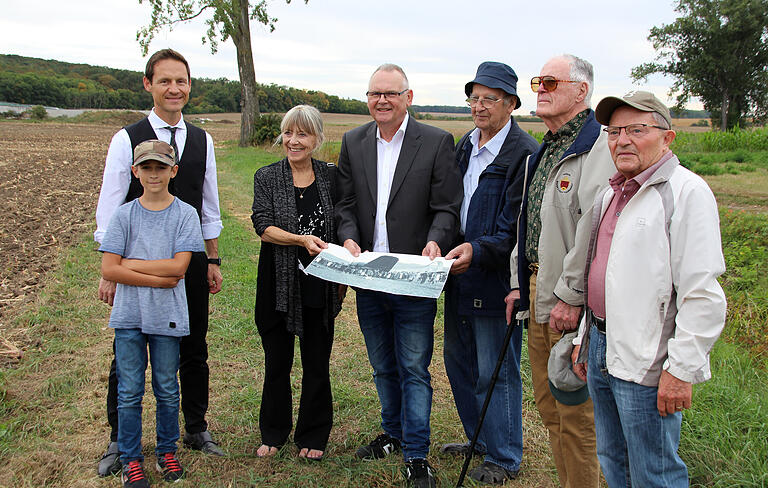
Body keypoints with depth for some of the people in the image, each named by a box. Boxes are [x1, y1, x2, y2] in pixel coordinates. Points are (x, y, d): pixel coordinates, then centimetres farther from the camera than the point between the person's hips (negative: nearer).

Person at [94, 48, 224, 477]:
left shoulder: (202, 140, 5)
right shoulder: (127, 140, -6)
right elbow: (109, 211, -5)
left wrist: (213, 260, 11)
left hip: (190, 264, 3)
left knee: (194, 351, 13)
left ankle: (197, 429, 32)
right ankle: (119, 441, 25)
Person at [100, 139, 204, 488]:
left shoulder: (185, 214, -2)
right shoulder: (124, 215, 0)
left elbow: (178, 266, -12)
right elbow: (109, 269, -7)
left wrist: (130, 264, -10)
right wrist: (158, 279, -13)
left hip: (167, 316, 0)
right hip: (129, 316, 1)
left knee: (167, 390, 11)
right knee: (129, 392, 6)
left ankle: (167, 451, 28)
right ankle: (131, 459, 21)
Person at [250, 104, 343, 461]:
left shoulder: (330, 176, 3)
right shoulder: (267, 177, -1)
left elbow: (343, 227, 9)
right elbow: (264, 227, -11)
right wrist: (302, 239, -26)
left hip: (319, 285, 1)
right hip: (278, 284, 0)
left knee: (317, 365, 9)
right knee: (277, 363, 11)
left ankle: (312, 436, 26)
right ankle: (273, 434, 30)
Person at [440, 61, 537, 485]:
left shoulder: (524, 154, -16)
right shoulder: (465, 145, 11)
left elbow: (518, 228, -19)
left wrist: (478, 250, -29)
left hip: (497, 279, -8)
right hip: (460, 274, 9)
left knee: (496, 373, 3)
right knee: (458, 360, 19)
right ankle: (478, 438, 39)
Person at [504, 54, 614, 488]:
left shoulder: (598, 147, -14)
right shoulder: (545, 150, 17)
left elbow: (594, 228, -21)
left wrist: (570, 296, -21)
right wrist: (520, 284, 16)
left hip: (573, 303, -9)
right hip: (539, 289, 10)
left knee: (577, 412, -1)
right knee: (548, 404, 17)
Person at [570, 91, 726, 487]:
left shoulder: (686, 192, -14)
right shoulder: (611, 194, 15)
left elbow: (703, 295, -19)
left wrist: (681, 369, -20)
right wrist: (583, 339, 22)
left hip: (646, 364, -8)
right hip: (602, 349, 9)